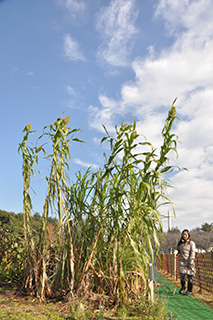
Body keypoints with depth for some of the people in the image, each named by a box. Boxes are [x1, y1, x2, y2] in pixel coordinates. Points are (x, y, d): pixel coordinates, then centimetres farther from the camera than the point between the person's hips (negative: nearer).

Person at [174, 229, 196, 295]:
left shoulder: (191, 243, -5)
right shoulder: (180, 242, 11)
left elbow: (192, 253, -8)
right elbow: (178, 249, 18)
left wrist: (191, 263, -13)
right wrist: (176, 251, -6)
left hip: (189, 262, -4)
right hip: (181, 261, 4)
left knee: (190, 276, 2)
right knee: (182, 275, -1)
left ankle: (189, 291, 17)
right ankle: (183, 287, 25)